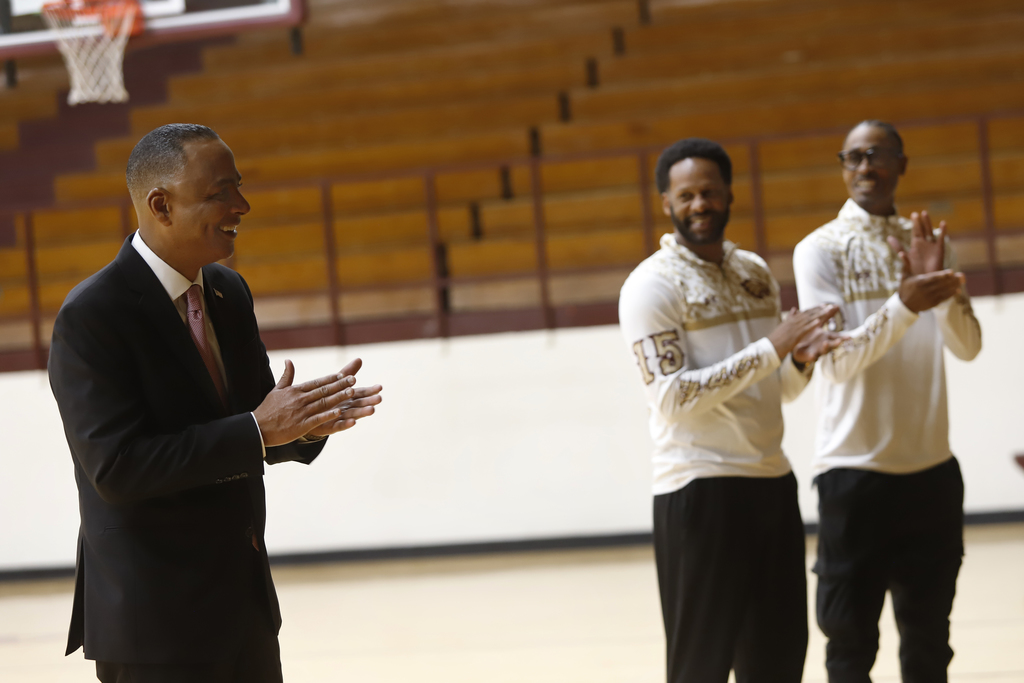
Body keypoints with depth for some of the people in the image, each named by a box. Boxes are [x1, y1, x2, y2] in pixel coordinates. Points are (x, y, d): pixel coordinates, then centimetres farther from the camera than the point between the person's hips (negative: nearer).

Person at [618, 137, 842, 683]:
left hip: (773, 481, 7)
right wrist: (771, 348, -20)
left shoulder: (755, 272, 14)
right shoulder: (652, 285, -8)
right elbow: (673, 398, -18)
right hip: (700, 493, -7)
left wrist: (801, 360, -4)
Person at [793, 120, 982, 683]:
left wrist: (941, 287, -18)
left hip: (932, 466, 4)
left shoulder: (927, 243, 10)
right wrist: (904, 305, -25)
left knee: (927, 636, 9)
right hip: (854, 468, -4)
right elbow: (835, 361, -11)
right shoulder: (820, 249, -2)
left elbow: (967, 346, 1)